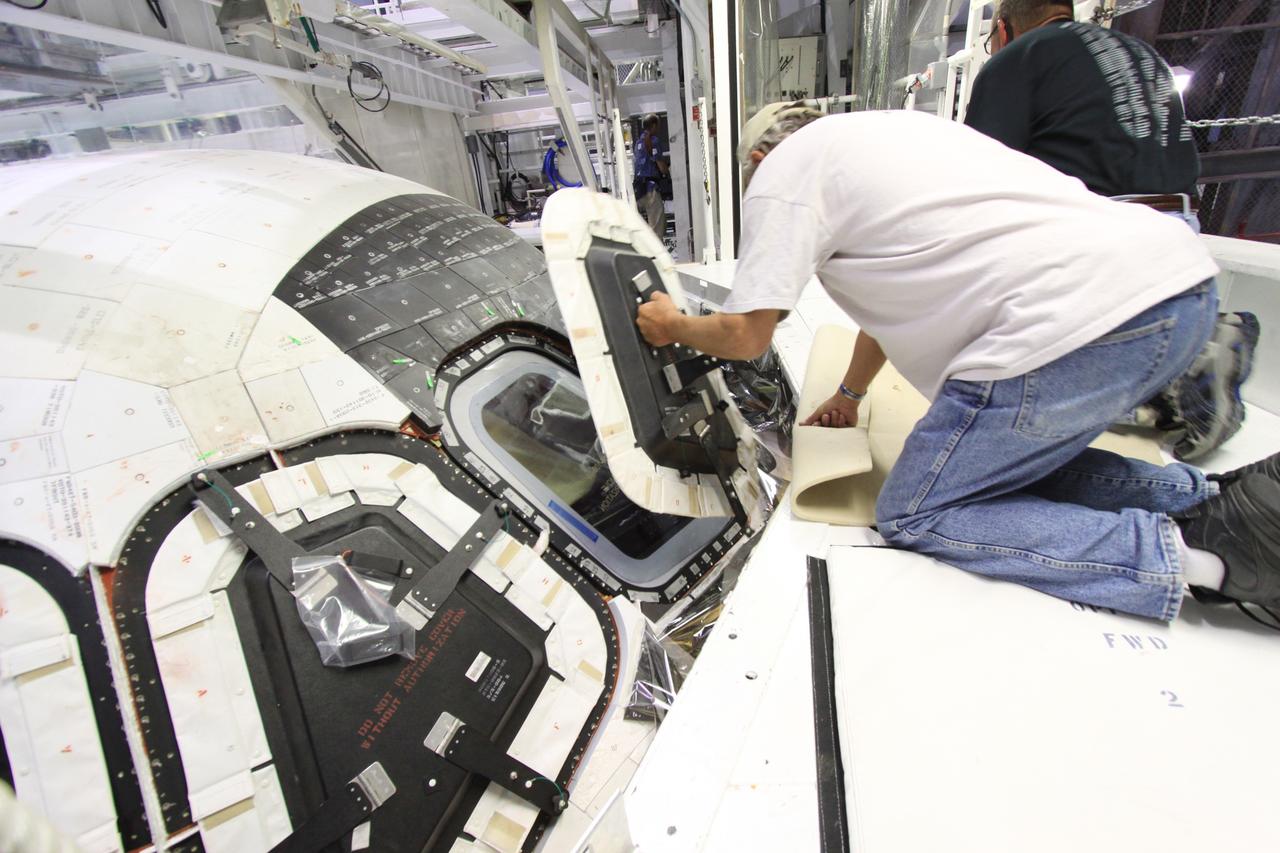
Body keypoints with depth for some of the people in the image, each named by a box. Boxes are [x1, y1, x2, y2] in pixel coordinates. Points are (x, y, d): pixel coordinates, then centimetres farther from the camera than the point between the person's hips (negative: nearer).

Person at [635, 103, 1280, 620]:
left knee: (913, 517, 4)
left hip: (1074, 323, -10)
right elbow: (891, 294, 37)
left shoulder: (782, 170, 5)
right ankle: (1219, 498, 11)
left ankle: (1198, 553, -3)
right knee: (1016, 462, 28)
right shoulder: (882, 131, 31)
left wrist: (673, 327, 23)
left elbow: (744, 335, 0)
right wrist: (848, 394, 47)